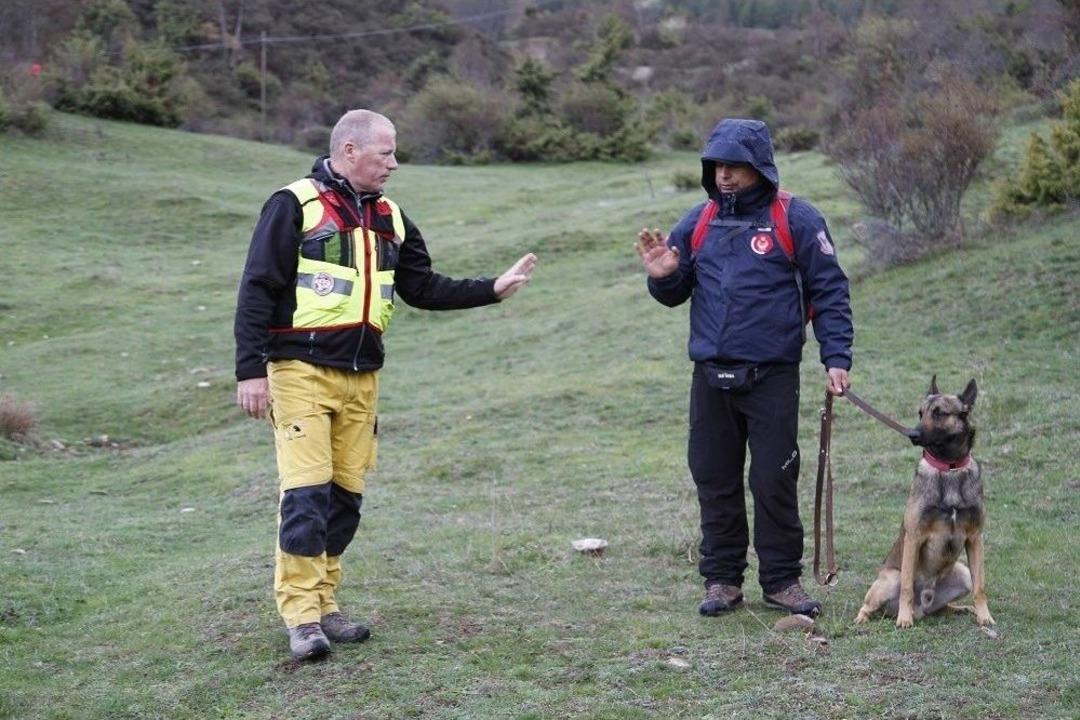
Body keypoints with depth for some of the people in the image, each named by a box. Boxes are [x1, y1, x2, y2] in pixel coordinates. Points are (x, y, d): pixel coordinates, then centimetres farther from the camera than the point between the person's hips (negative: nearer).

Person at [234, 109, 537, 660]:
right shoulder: (295, 206, -6)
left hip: (361, 377, 7)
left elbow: (424, 288, 16)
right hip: (301, 371, -6)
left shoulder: (389, 219, 14)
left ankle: (322, 606, 18)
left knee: (345, 495, 8)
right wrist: (250, 371, -15)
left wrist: (493, 289, 6)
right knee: (306, 491, -11)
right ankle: (301, 618, -6)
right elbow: (256, 291, -9)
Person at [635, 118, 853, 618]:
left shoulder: (795, 220, -3)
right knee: (715, 481, 8)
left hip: (772, 376, -4)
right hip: (710, 376, 4)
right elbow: (675, 295, 16)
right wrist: (663, 276, -7)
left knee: (774, 482, 0)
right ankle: (722, 579, 18)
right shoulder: (699, 222, 10)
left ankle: (782, 580, 13)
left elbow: (829, 292, -2)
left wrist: (837, 359, -10)